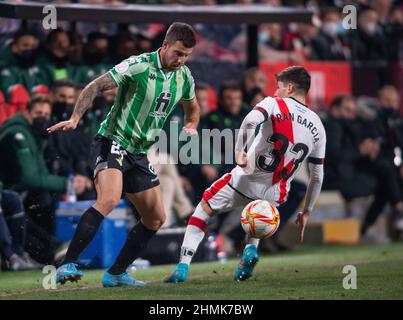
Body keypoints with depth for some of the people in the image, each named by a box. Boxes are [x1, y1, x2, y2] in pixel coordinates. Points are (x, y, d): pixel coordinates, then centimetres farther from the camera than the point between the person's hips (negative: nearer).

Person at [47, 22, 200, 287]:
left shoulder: (184, 77, 5)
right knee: (109, 199, -31)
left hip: (139, 153, 8)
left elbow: (192, 108, 25)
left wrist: (190, 127, 4)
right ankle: (67, 266, -31)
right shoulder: (138, 66, -16)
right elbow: (96, 87, -17)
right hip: (113, 141, -8)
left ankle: (116, 274, 19)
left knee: (156, 218, 8)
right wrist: (75, 119, -29)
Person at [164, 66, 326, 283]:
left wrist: (239, 151, -21)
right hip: (274, 196, 4)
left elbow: (250, 121, -26)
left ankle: (182, 268, 5)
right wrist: (306, 212, 21)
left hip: (245, 181, -4)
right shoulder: (317, 127, 11)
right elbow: (317, 177, 13)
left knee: (203, 210, 16)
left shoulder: (274, 104, -2)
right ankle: (251, 249, 7)